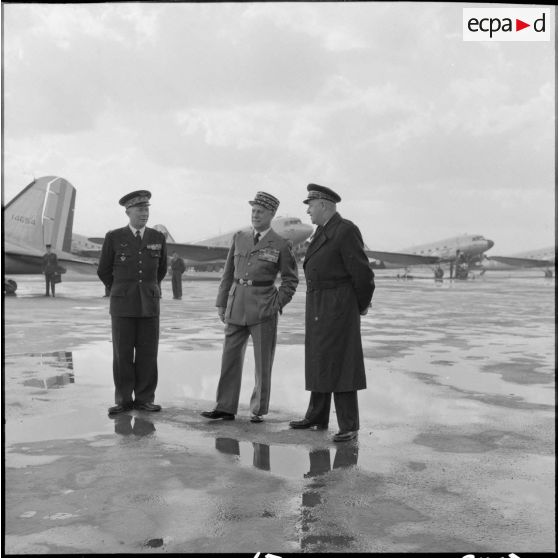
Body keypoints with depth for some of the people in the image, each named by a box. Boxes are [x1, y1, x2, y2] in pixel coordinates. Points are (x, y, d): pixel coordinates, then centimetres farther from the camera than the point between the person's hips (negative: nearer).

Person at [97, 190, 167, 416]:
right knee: (122, 354, 0)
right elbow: (104, 271, 9)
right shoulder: (114, 237, -1)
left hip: (149, 304, 2)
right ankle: (123, 400, 9)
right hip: (122, 305, -2)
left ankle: (144, 399, 10)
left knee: (147, 353, 1)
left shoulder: (158, 238, 6)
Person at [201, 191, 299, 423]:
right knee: (230, 357, 4)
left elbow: (290, 279, 4)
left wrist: (278, 303, -7)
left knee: (263, 362, 5)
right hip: (236, 306, 3)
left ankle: (259, 410, 16)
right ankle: (225, 407, 12)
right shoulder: (239, 238, 10)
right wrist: (222, 302, 9)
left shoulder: (281, 245, -1)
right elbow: (228, 273, 13)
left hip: (263, 308, -3)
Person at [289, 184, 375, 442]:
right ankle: (317, 416, 22)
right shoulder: (323, 231, 15)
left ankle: (349, 425, -3)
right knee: (320, 361, 13)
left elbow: (361, 272, -13)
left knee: (340, 364, -9)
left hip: (338, 306, -9)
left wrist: (362, 305, 0)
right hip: (318, 306, 9)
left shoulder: (347, 230, -14)